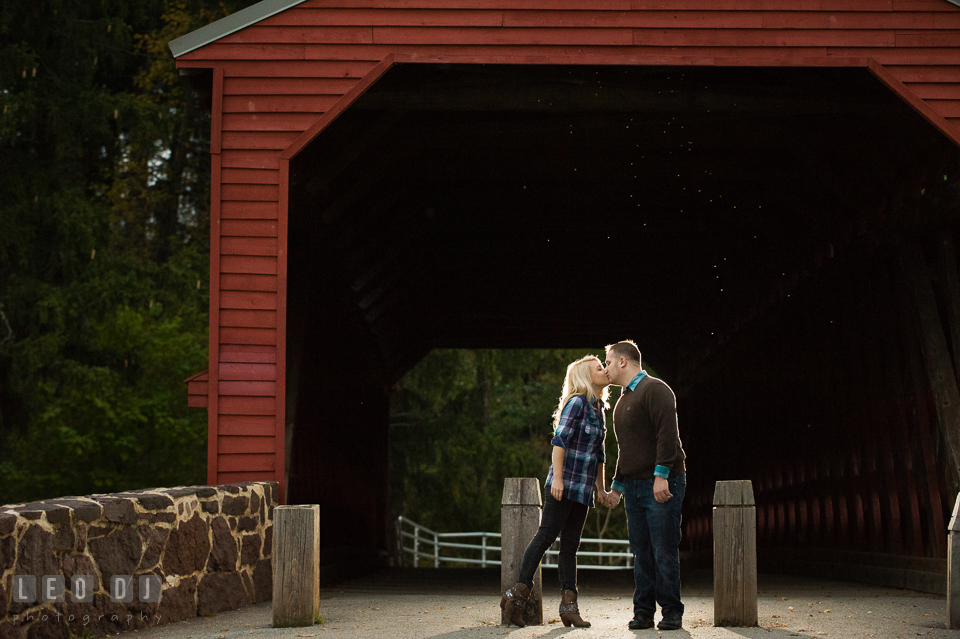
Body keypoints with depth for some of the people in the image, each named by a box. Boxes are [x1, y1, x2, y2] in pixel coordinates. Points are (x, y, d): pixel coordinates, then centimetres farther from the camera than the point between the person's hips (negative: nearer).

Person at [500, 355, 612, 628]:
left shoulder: (598, 409, 18)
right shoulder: (577, 403, -8)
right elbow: (560, 440, -16)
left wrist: (601, 489, 23)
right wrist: (557, 478, -22)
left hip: (583, 489, 8)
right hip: (565, 482, -8)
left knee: (570, 544, 5)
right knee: (546, 536, -11)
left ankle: (569, 605, 2)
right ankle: (517, 594, -11)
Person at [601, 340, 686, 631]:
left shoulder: (655, 389, -6)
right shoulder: (623, 401, 22)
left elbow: (667, 434, -16)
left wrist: (661, 475, -23)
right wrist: (616, 486, 27)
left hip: (662, 484, -8)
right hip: (633, 486, 8)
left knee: (664, 551, -6)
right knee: (641, 552, 6)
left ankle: (671, 612, 0)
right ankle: (643, 612, 9)